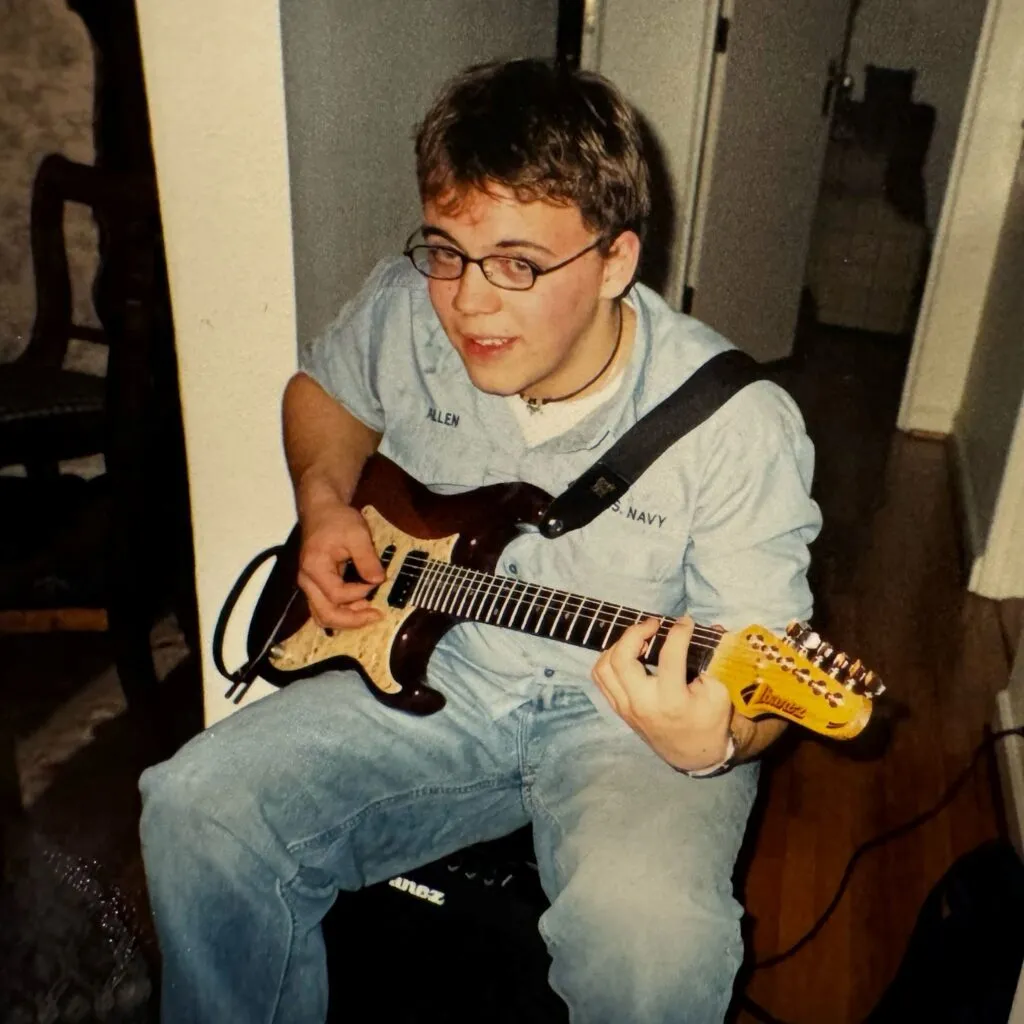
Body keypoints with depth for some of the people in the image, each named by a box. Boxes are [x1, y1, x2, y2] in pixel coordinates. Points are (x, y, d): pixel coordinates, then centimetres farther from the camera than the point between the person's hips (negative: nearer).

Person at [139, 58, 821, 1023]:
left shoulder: (738, 426, -20)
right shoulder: (405, 309, -8)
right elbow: (321, 390, 15)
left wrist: (715, 740, -37)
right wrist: (325, 501, -4)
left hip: (623, 715, -3)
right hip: (430, 670, 4)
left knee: (652, 930, -32)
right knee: (196, 810, -13)